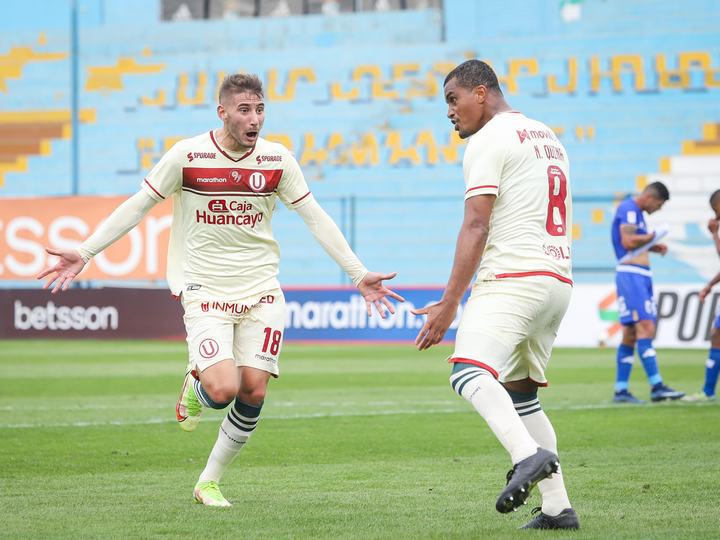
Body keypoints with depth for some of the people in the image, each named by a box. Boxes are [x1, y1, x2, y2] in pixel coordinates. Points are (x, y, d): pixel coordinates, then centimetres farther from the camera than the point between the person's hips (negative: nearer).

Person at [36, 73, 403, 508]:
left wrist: (359, 274, 3)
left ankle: (210, 482, 14)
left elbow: (316, 218, 6)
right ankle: (196, 383, 19)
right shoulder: (187, 156, -9)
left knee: (253, 391, -6)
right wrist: (84, 253, -5)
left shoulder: (277, 160, -1)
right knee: (223, 389, -20)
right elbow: (137, 206, 0)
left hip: (261, 291, 3)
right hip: (205, 290, -3)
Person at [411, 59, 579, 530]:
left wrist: (449, 303, -16)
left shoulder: (489, 139, -4)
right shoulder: (549, 138, 24)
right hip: (558, 280, 9)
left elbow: (476, 228, -13)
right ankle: (558, 508, 10)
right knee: (520, 394, 16)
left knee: (470, 373, -23)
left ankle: (529, 455, -44)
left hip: (513, 279, -9)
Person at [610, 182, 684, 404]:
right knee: (645, 328, -16)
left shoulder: (636, 212, 21)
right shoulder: (628, 209, -10)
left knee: (631, 334, 8)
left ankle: (621, 390, 9)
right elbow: (627, 242, -21)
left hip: (640, 277, 11)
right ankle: (656, 386, -22)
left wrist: (654, 247, 11)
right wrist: (651, 237, -7)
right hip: (630, 274, -11)